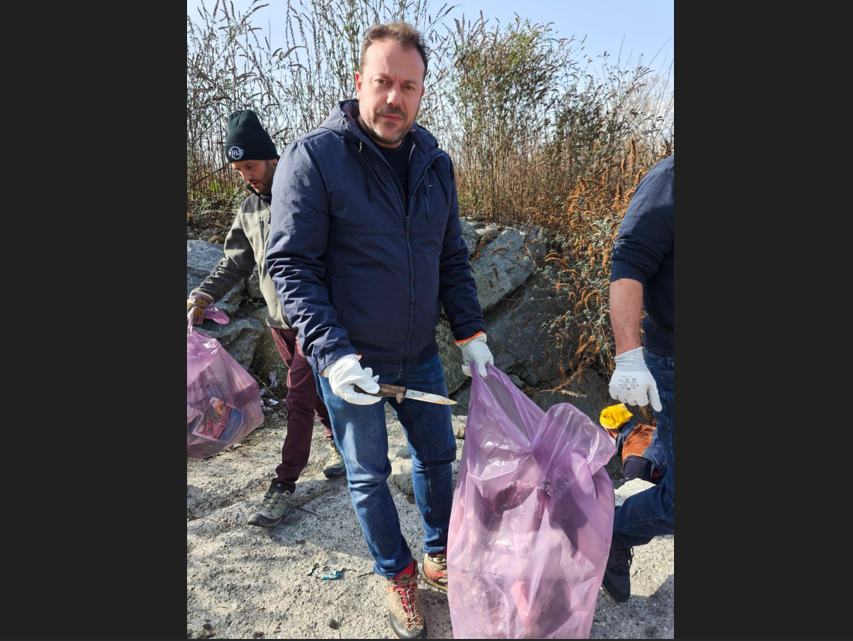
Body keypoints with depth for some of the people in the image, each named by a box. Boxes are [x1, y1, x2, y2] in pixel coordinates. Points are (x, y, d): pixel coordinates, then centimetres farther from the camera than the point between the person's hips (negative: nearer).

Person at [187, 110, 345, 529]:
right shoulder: (250, 208, 10)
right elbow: (236, 261, 14)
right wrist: (205, 294, 0)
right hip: (278, 320, 7)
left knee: (298, 398, -4)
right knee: (313, 390, 17)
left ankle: (284, 486, 6)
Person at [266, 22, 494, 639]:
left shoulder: (435, 163, 2)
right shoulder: (313, 157, -14)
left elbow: (452, 258, 8)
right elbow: (291, 264, -16)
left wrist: (471, 334, 1)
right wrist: (332, 352, -25)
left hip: (420, 354, 5)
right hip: (350, 361, -4)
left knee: (437, 455, 18)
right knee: (369, 475, 12)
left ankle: (440, 557, 44)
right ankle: (398, 576, 38)